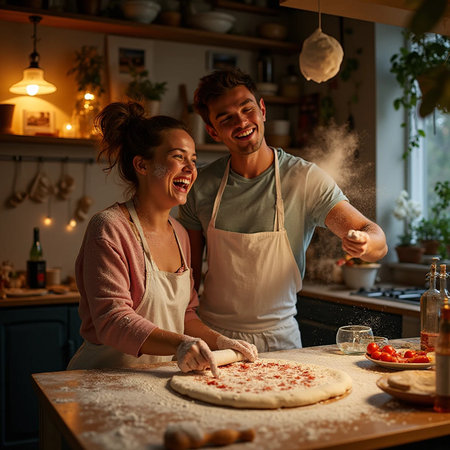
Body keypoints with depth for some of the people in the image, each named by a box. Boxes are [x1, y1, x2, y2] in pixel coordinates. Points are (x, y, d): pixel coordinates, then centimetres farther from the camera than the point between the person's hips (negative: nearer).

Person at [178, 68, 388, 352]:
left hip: (278, 338, -1)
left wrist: (364, 243, -31)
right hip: (212, 337, 1)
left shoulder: (305, 178, -8)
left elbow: (378, 242, -9)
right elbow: (188, 272, 6)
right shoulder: (201, 187, -2)